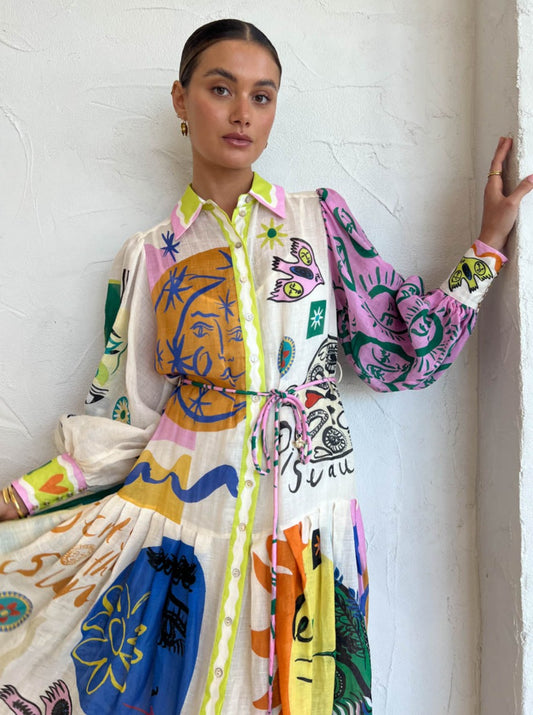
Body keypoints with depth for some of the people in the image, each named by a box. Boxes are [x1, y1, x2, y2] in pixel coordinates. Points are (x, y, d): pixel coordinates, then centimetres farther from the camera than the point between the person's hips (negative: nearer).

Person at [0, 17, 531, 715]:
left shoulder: (320, 221, 3)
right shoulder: (149, 256, 3)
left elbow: (402, 352, 0)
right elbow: (123, 419, 4)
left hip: (303, 518, 0)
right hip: (181, 511, 0)